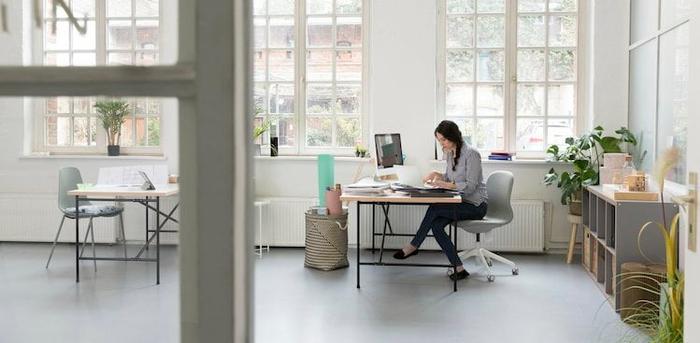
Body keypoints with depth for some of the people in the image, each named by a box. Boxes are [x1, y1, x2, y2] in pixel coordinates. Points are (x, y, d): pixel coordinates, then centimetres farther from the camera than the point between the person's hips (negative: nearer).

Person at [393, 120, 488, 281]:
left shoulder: (471, 154, -16)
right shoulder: (450, 153, 9)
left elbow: (470, 186, -21)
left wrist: (445, 184, -29)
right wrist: (437, 175, 1)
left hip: (475, 205, -8)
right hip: (462, 202, 8)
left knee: (434, 209, -24)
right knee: (436, 224, -18)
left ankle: (413, 246, -7)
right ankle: (459, 269, -16)